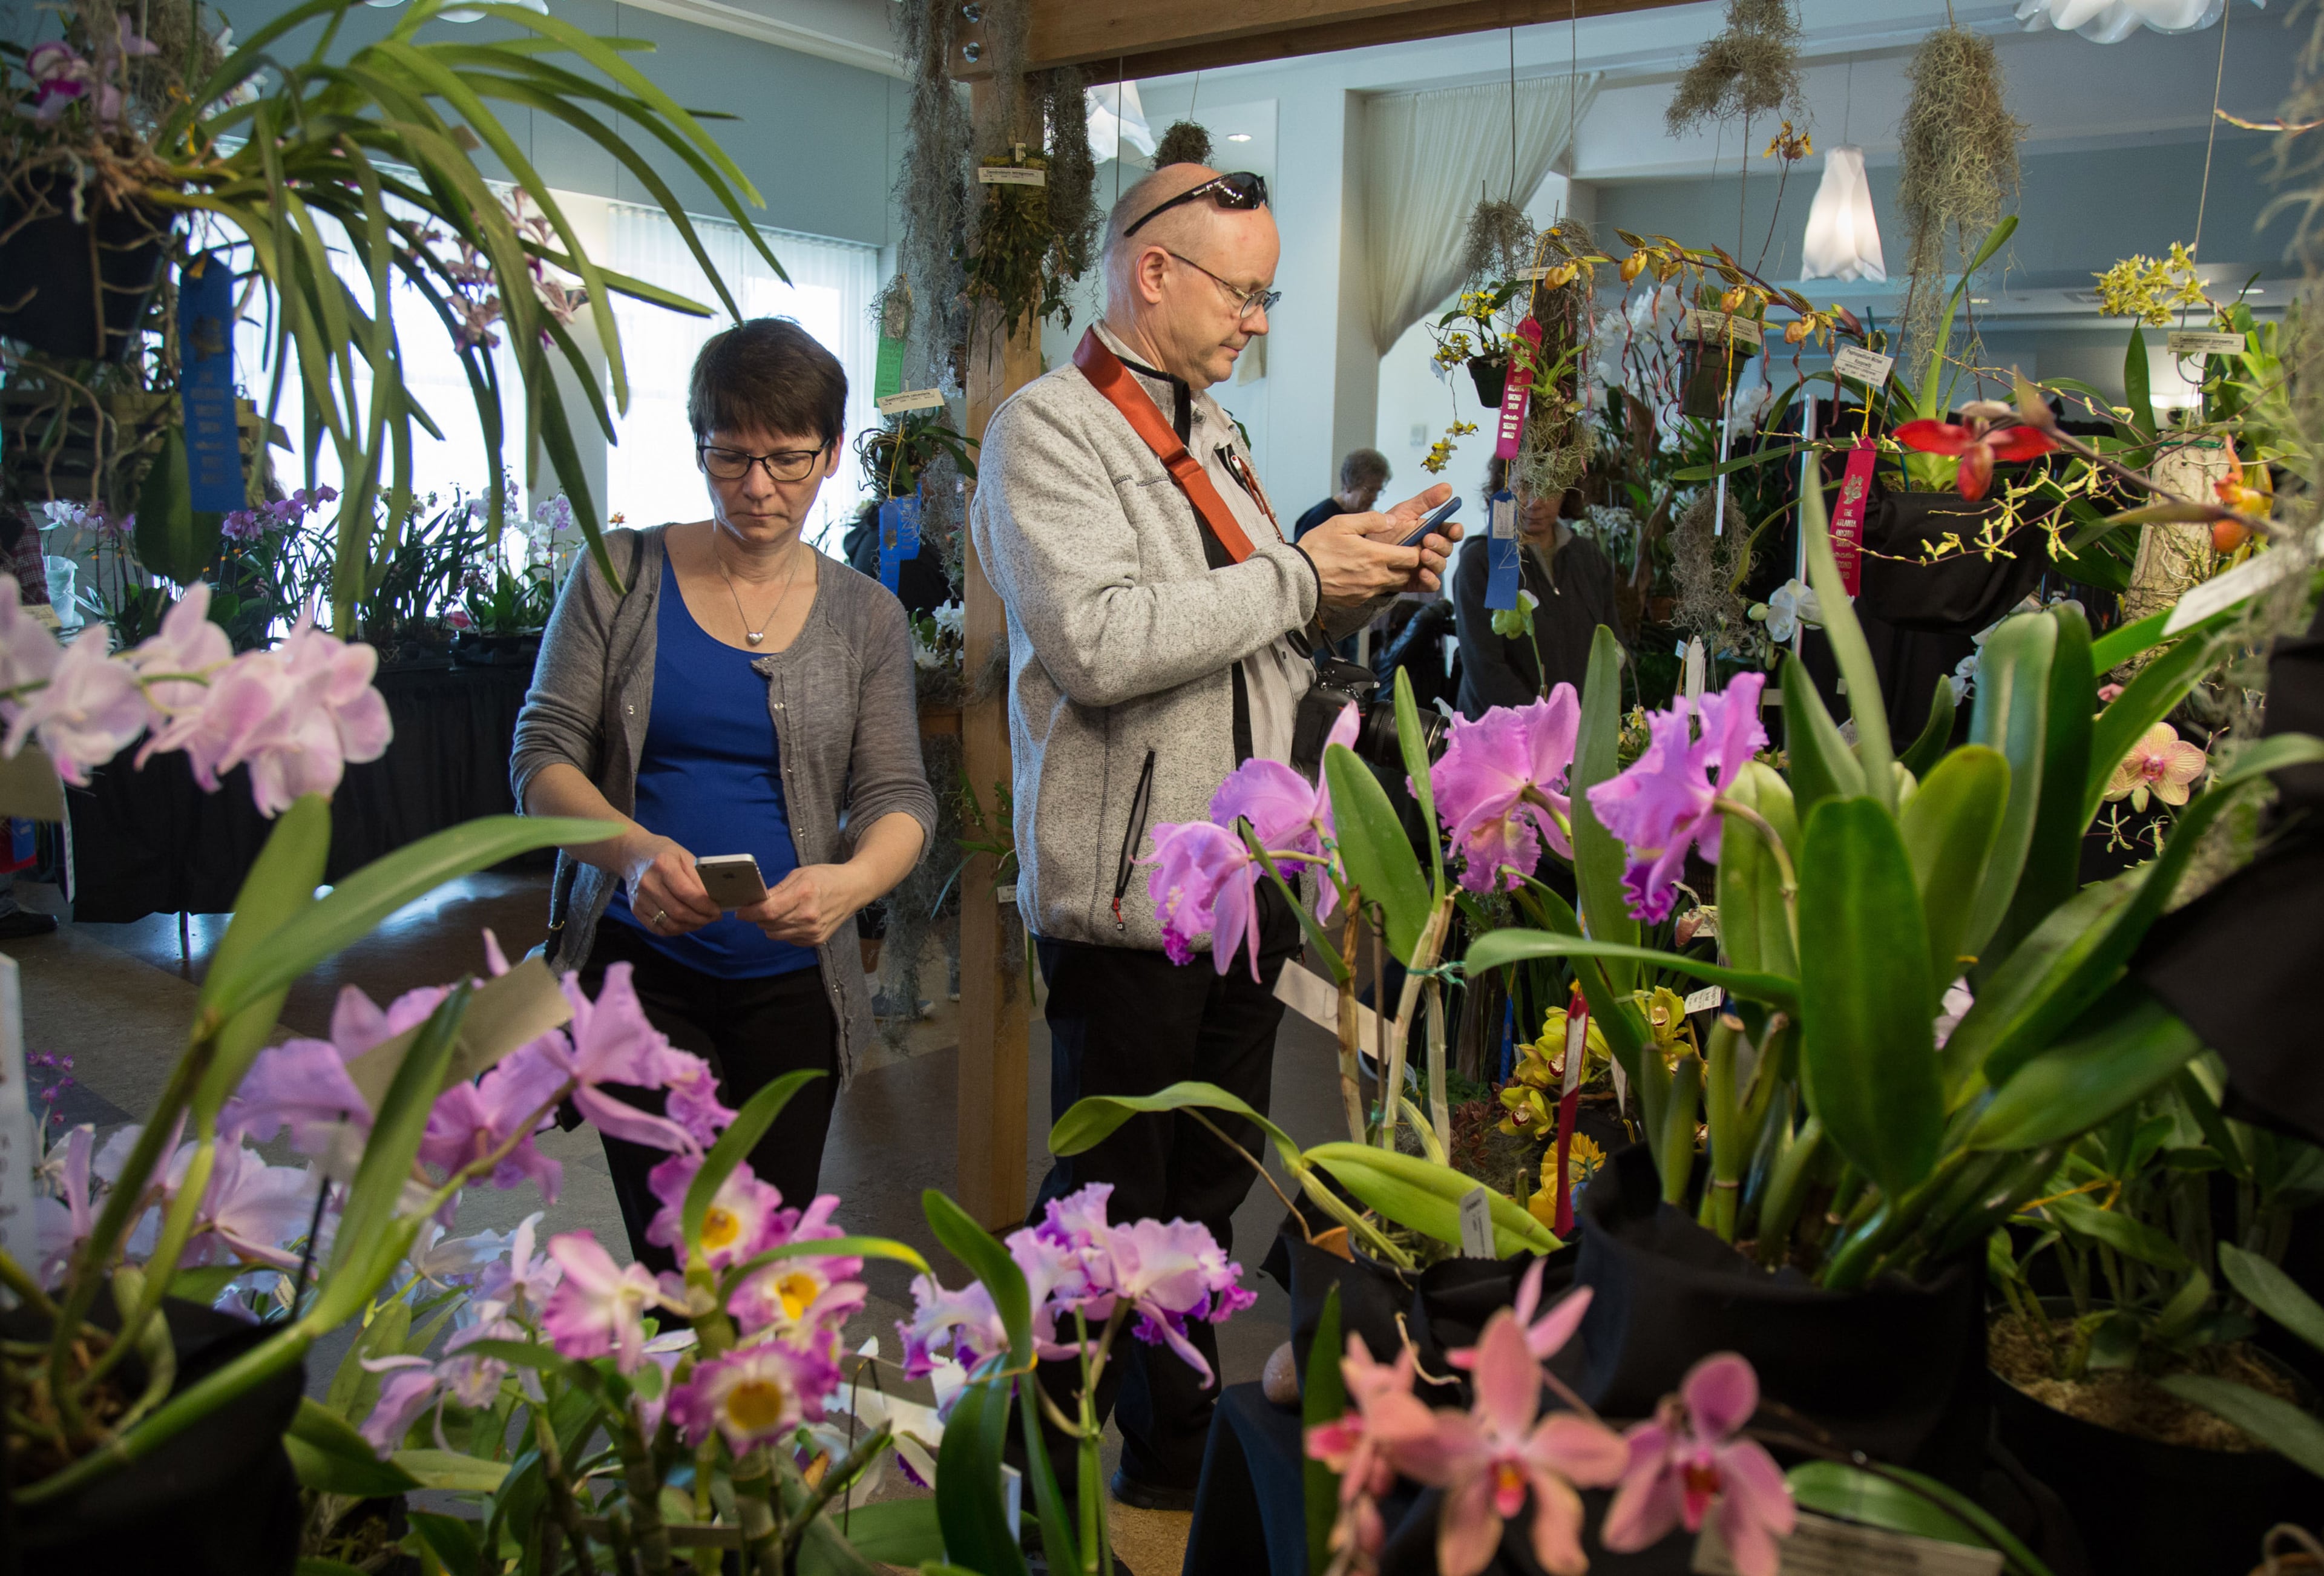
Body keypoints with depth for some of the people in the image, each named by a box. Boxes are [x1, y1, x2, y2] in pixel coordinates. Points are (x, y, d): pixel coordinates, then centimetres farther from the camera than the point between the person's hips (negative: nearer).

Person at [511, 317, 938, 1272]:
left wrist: (852, 880, -23)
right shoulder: (622, 575, 2)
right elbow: (543, 756, -1)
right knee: (681, 1261, -7)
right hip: (637, 960, -2)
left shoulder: (865, 619, 6)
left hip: (791, 978, 2)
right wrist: (634, 849, -22)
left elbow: (898, 797, 1)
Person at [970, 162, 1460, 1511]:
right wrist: (1297, 573, -18)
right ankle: (1052, 1493, 22)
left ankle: (1176, 1466, 33)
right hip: (1130, 894, -8)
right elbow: (1098, 644, -24)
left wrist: (1365, 582, 6)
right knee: (1110, 1209, 2)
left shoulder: (1213, 430, 17)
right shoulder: (1048, 429, -10)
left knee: (1208, 1194, 17)